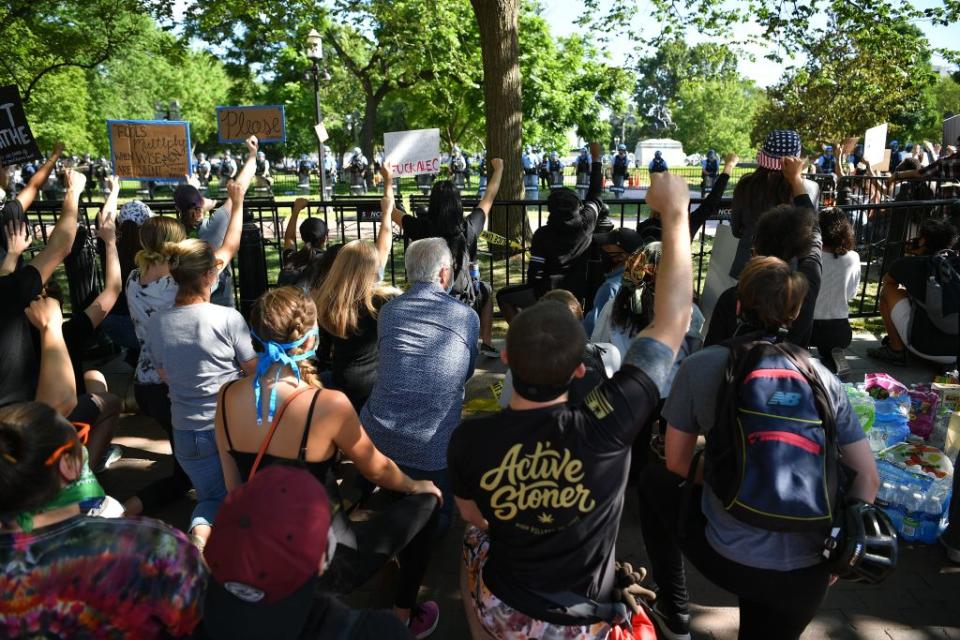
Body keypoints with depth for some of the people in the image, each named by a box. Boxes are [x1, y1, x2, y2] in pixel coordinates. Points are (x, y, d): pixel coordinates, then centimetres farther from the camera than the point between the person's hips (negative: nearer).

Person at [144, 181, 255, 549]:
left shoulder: (156, 324, -6)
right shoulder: (228, 318, -19)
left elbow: (165, 376, 9)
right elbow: (255, 371, -7)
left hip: (187, 433, 3)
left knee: (211, 496, 19)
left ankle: (201, 530, -14)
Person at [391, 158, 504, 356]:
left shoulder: (422, 228, -15)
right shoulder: (467, 228, -12)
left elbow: (391, 210, 2)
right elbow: (489, 198, 5)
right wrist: (498, 168, 21)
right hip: (463, 299, 1)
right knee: (485, 291, 32)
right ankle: (487, 344, 30)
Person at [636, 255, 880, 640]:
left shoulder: (701, 365, -6)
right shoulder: (824, 377, 2)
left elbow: (676, 463, 1)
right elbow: (868, 477, 3)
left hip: (729, 560, -3)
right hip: (808, 573, 4)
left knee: (653, 480, 25)